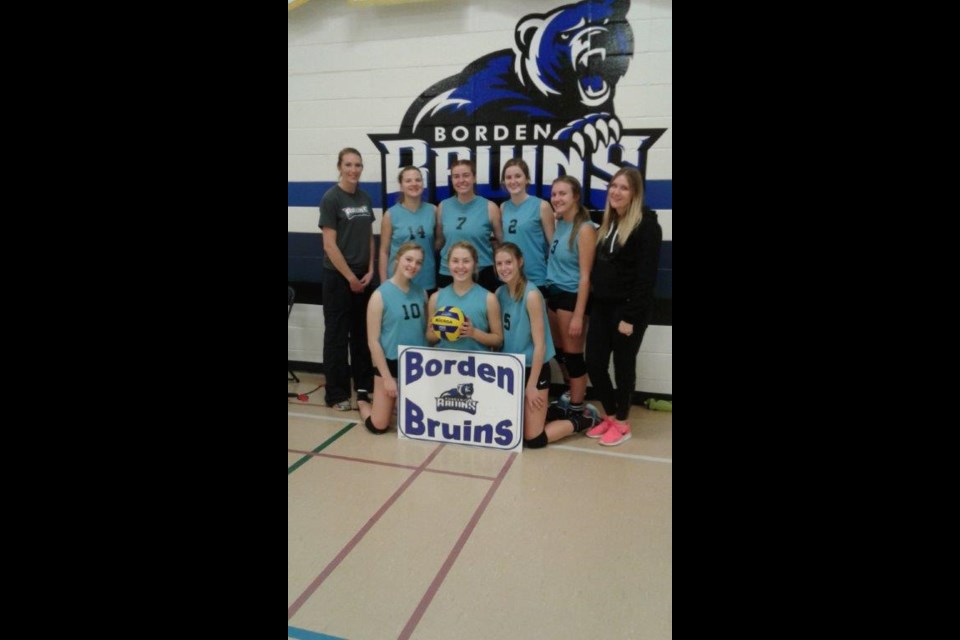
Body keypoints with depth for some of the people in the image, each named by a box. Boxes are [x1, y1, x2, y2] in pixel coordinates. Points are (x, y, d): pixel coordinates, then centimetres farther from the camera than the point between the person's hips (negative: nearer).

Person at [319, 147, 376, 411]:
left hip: (362, 276, 6)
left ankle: (364, 386, 25)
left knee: (362, 333, 13)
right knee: (337, 334, 2)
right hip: (338, 276, -6)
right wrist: (350, 277, -13)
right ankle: (336, 394, 12)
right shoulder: (331, 198, -10)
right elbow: (329, 245, -14)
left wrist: (370, 271, 1)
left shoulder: (365, 198, 8)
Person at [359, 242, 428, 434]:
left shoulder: (421, 293, 2)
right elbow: (373, 341, -13)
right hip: (390, 362, -4)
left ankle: (398, 403, 40)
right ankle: (362, 403, 32)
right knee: (378, 426, 0)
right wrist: (387, 377, -14)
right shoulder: (380, 295, -13)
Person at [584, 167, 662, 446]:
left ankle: (621, 423, 20)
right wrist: (591, 306, 7)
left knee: (623, 365, 4)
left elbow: (646, 275, -15)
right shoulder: (607, 222, 13)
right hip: (602, 306, 7)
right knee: (594, 363, 6)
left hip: (627, 308, -7)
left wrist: (631, 316, -18)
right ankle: (609, 416, 25)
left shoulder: (646, 224, -9)